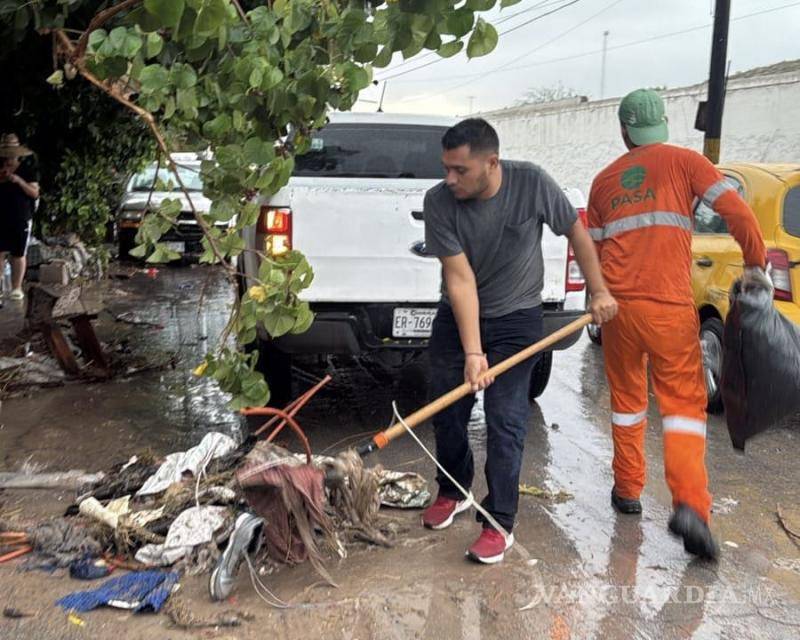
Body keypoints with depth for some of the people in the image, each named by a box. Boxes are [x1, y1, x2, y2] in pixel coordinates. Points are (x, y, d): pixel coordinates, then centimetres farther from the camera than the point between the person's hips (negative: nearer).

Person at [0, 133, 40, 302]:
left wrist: (19, 181, -19)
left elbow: (35, 193, -5)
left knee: (18, 255, 2)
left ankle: (16, 288, 9)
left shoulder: (28, 171, 1)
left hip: (22, 220, -2)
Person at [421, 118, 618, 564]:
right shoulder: (440, 202, -20)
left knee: (506, 422, -6)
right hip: (458, 318, 2)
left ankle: (499, 525, 5)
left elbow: (576, 231, -4)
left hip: (516, 318, -2)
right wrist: (472, 353, -27)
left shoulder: (533, 184, -21)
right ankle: (453, 493, 34)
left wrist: (599, 292, -1)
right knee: (447, 412, 9)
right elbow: (460, 280, -22)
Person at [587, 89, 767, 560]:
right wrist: (756, 262, 6)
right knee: (684, 402, 1)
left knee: (627, 399, 18)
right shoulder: (684, 162, 4)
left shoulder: (605, 180, 14)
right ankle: (690, 505, -14)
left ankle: (628, 490, 26)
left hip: (617, 304, 3)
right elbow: (736, 210, -6)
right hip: (671, 305, -3)